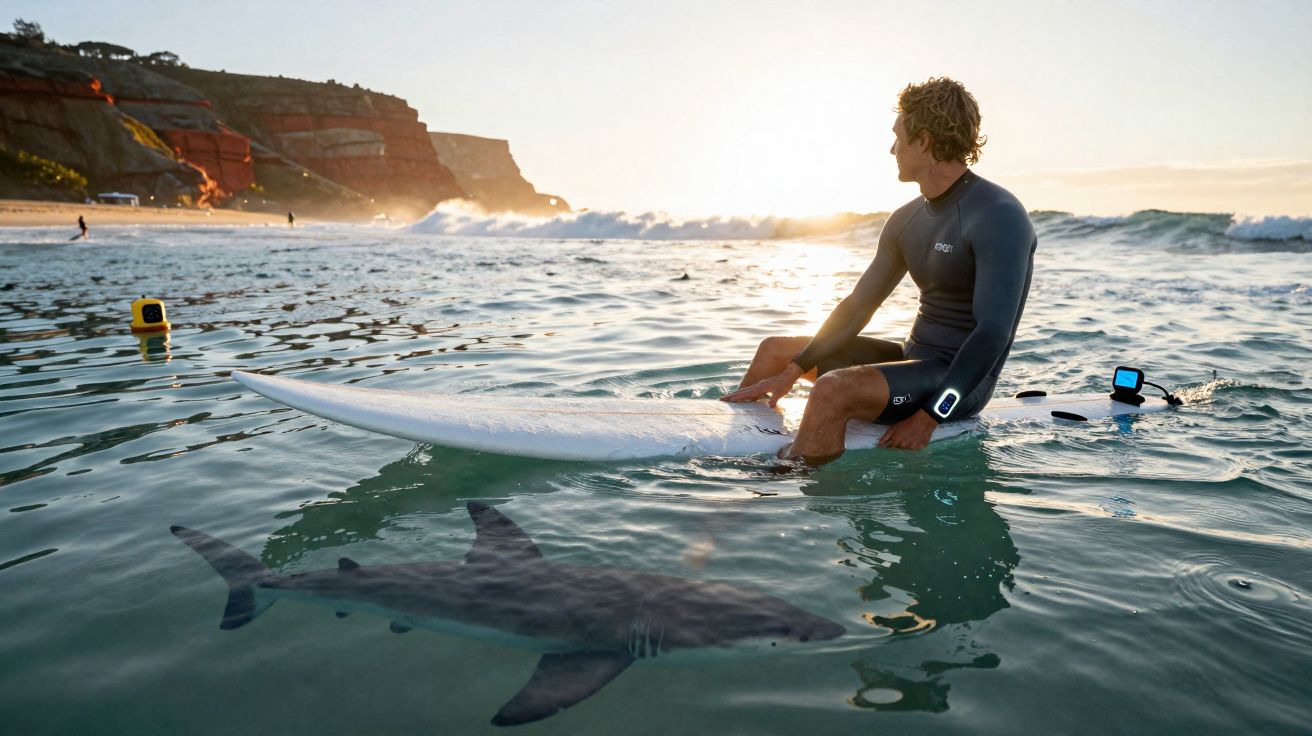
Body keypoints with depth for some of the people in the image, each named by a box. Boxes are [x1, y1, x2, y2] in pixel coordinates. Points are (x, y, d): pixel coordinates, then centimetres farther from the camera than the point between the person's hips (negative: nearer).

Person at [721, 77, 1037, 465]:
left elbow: (993, 334, -23)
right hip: (912, 359, 9)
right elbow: (856, 308, 10)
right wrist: (792, 372, 2)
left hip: (961, 381, -9)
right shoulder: (907, 220, 10)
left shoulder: (999, 217, -16)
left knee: (834, 388, -35)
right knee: (775, 349, 12)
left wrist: (928, 418, -27)